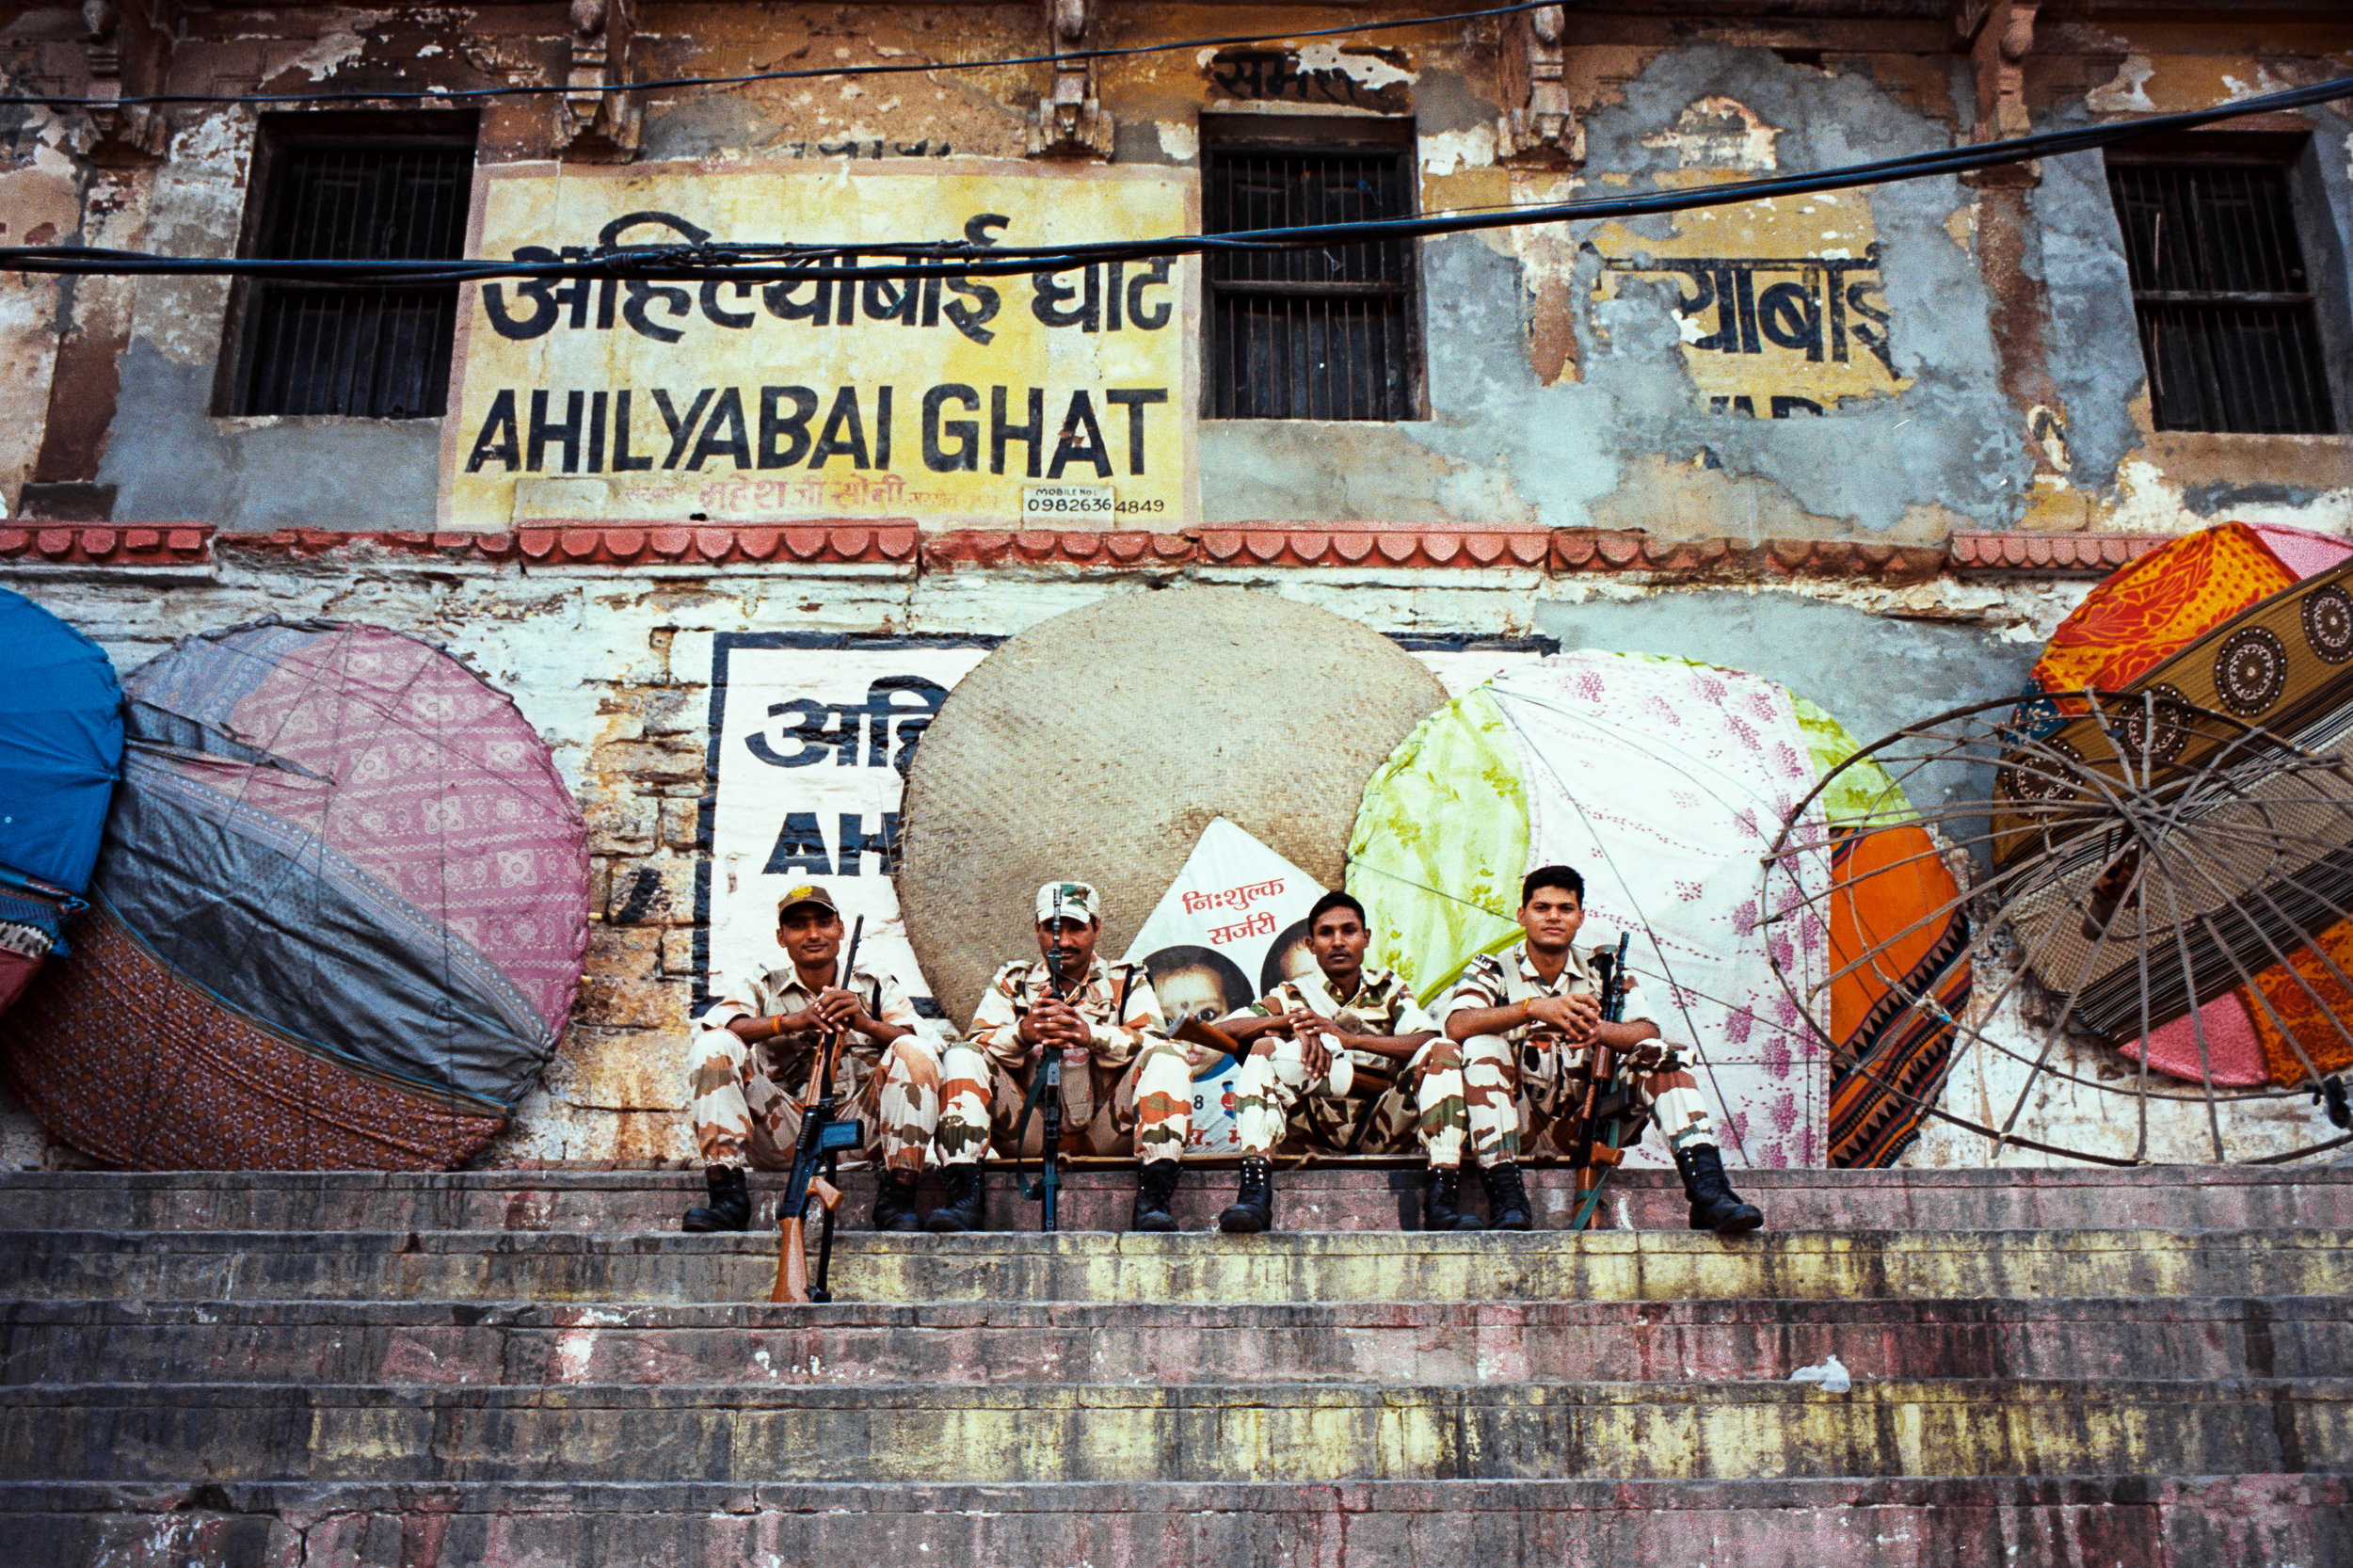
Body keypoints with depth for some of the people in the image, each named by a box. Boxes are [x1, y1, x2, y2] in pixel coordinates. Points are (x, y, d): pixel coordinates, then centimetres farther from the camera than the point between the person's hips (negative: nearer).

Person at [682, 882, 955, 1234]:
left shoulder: (876, 987, 12)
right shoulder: (764, 991, 11)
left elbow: (916, 1042, -6)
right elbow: (712, 1025, -11)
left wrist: (866, 1023, -26)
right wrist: (790, 1021, -26)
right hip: (784, 1134, 0)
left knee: (914, 1051, -22)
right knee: (713, 1046, -16)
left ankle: (897, 1197, -24)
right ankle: (726, 1195, -21)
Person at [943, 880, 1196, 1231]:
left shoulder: (1126, 982, 10)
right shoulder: (1012, 981, 14)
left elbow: (1155, 1043, -10)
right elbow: (976, 1041, -4)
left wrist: (1091, 1035, -29)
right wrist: (1023, 1032, -27)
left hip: (1105, 1133, -1)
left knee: (1170, 1057, -22)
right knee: (964, 1057, -17)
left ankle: (1154, 1197, -35)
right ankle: (963, 1195, -29)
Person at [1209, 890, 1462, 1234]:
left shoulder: (1389, 988, 14)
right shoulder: (1293, 994, 12)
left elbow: (1428, 1041, -7)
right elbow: (1224, 1030, -4)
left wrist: (1350, 1039, -20)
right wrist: (1292, 1024, -20)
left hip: (1379, 1128, 1)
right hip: (1317, 1125, -1)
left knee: (1443, 1052, -18)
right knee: (1265, 1049, -21)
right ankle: (1254, 1191, -38)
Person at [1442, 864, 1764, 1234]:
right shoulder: (1492, 969, 3)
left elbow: (1648, 1032, -6)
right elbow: (1457, 1025, -18)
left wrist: (1600, 1031, -30)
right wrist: (1532, 1008, -33)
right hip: (1520, 1122, -2)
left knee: (1658, 1054, -15)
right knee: (1482, 1045, -27)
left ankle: (1707, 1191, -28)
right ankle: (1505, 1195, -35)